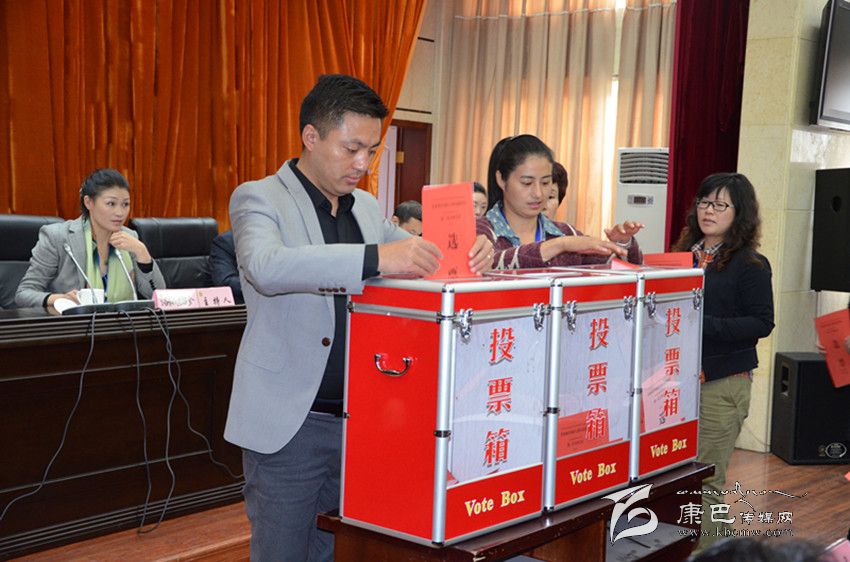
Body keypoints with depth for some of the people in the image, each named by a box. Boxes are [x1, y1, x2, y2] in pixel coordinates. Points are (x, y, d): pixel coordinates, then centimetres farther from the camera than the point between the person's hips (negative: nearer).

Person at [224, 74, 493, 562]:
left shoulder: (367, 207, 13)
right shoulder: (259, 199, -7)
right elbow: (266, 266, -28)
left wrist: (466, 256, -6)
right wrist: (375, 258, -38)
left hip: (359, 420, 6)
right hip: (290, 425, -6)